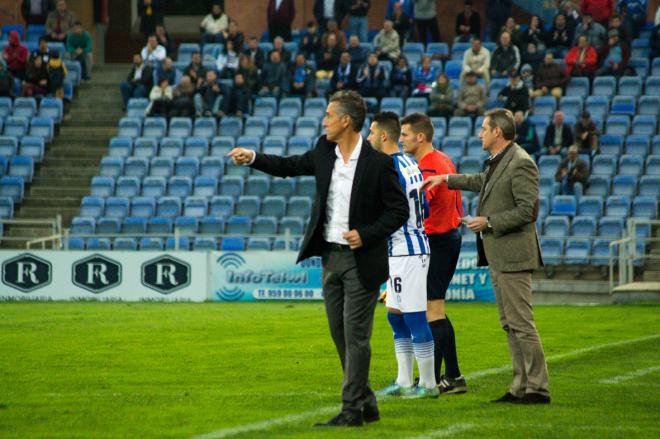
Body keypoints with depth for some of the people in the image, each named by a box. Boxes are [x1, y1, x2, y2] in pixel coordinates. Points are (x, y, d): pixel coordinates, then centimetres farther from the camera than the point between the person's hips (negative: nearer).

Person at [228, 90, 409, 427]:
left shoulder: (379, 163, -13)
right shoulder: (324, 152, 4)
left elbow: (399, 210, -9)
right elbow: (290, 166, 17)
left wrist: (365, 234, -18)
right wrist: (253, 158, 4)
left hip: (362, 260, -7)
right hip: (331, 257, 7)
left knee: (355, 335, -5)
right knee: (340, 335, 11)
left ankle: (352, 409, -1)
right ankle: (366, 403, 21)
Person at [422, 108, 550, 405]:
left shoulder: (520, 163, -15)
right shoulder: (497, 163, 15)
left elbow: (528, 210, -21)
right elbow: (482, 182, 37)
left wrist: (489, 222, -17)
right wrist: (447, 179, 36)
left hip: (513, 255, -10)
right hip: (497, 256, 10)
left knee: (521, 322, -10)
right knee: (510, 324, 11)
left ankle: (538, 388, -8)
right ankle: (521, 386, 14)